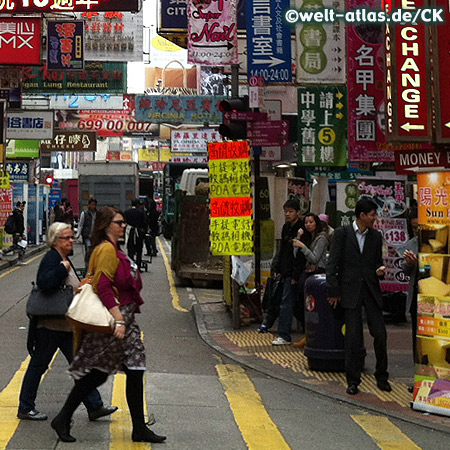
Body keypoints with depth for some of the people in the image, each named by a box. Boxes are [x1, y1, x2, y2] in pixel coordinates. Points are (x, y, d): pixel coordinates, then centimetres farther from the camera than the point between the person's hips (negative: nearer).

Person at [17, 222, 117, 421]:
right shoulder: (51, 258, -15)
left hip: (66, 325, 9)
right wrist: (63, 268, -26)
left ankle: (94, 406, 11)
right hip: (50, 325, -9)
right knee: (38, 365, 4)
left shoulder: (64, 260, 14)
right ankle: (25, 408, 17)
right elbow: (44, 282, -33)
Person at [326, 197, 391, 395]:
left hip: (371, 290, 3)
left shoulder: (375, 236, 11)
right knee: (353, 337, -2)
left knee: (380, 334, -1)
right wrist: (333, 291, -6)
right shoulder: (342, 233, -1)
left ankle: (381, 377, 17)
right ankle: (353, 380, 9)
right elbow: (332, 264, -1)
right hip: (350, 291, -3)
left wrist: (379, 270, -3)